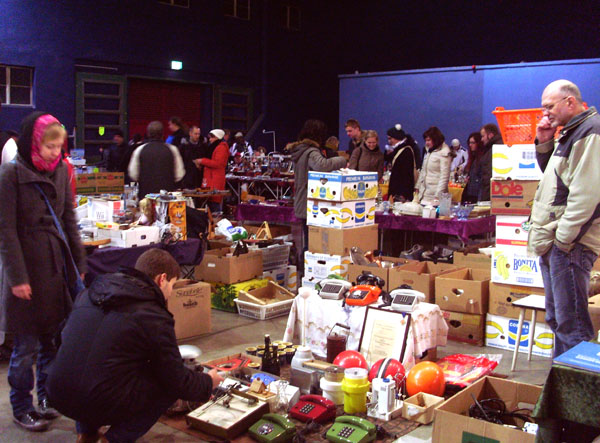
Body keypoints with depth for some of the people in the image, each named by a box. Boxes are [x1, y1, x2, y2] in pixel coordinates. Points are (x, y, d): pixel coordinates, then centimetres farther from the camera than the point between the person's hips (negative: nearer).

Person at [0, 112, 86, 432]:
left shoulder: (60, 170, 8)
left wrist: (79, 265, 9)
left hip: (56, 265, 5)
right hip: (27, 265, -5)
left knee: (50, 337, 12)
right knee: (27, 345, 3)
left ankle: (47, 399, 27)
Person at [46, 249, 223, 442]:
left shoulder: (89, 293, 9)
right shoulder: (153, 317, -10)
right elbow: (178, 382, -5)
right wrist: (208, 383, 18)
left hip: (58, 396, 7)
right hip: (102, 405, -7)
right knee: (171, 385, 9)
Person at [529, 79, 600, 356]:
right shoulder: (571, 132, 18)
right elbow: (552, 174, 30)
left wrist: (563, 237, -20)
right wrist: (544, 143, 14)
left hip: (569, 245, -11)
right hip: (555, 242, 11)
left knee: (571, 324, -8)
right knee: (557, 318, 17)